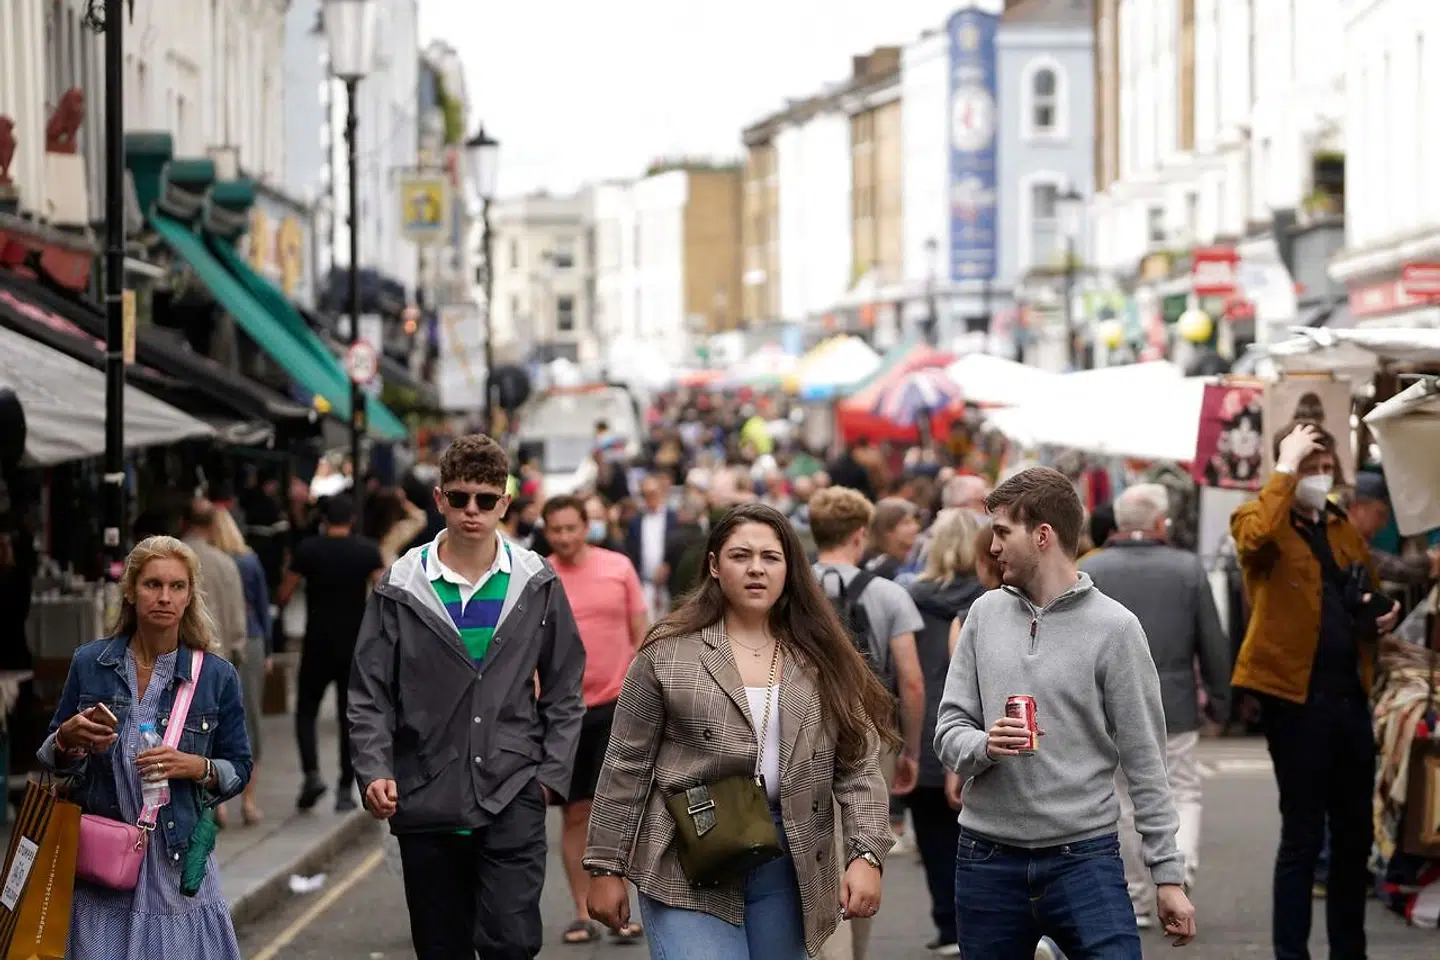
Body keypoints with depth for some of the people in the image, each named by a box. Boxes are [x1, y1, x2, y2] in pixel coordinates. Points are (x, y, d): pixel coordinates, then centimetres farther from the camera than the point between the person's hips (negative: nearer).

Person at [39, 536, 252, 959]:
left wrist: (196, 766, -13)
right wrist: (70, 738, -12)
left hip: (177, 857, 0)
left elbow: (239, 769, 6)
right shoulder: (89, 664, 2)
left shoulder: (216, 675, 1)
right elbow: (51, 760, 10)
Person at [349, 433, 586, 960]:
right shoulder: (400, 589, 2)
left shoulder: (538, 585, 5)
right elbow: (370, 697, 3)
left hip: (513, 799, -1)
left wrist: (552, 772, 1)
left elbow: (564, 691, 11)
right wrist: (375, 771, -10)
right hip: (426, 799, 1)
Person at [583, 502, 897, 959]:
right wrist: (606, 868, -1)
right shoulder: (668, 654, -1)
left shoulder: (823, 661, 7)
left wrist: (866, 855, -8)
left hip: (788, 868, 3)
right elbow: (626, 768, 1)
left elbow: (858, 768, 4)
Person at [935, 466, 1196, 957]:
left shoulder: (1114, 627, -4)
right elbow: (949, 730, 8)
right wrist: (984, 746, -16)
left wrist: (1168, 874, -4)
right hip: (988, 860, 3)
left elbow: (1145, 763, -2)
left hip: (1084, 857, -3)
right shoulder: (985, 614, 7)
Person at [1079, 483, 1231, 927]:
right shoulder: (1188, 568, -4)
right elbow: (1213, 643, -1)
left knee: (1125, 803, 10)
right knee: (1183, 793, 11)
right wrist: (1219, 699, 11)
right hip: (1174, 706, -1)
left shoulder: (1088, 570, -3)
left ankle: (1136, 901, 13)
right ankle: (1182, 863, -14)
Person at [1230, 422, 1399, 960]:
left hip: (1350, 693, 7)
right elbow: (1258, 538, -29)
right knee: (1303, 835, -4)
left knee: (1355, 834, 12)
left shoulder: (1344, 528, 16)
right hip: (1295, 695, -7)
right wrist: (1286, 467, -21)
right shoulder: (1257, 521, -4)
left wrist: (1383, 616, 7)